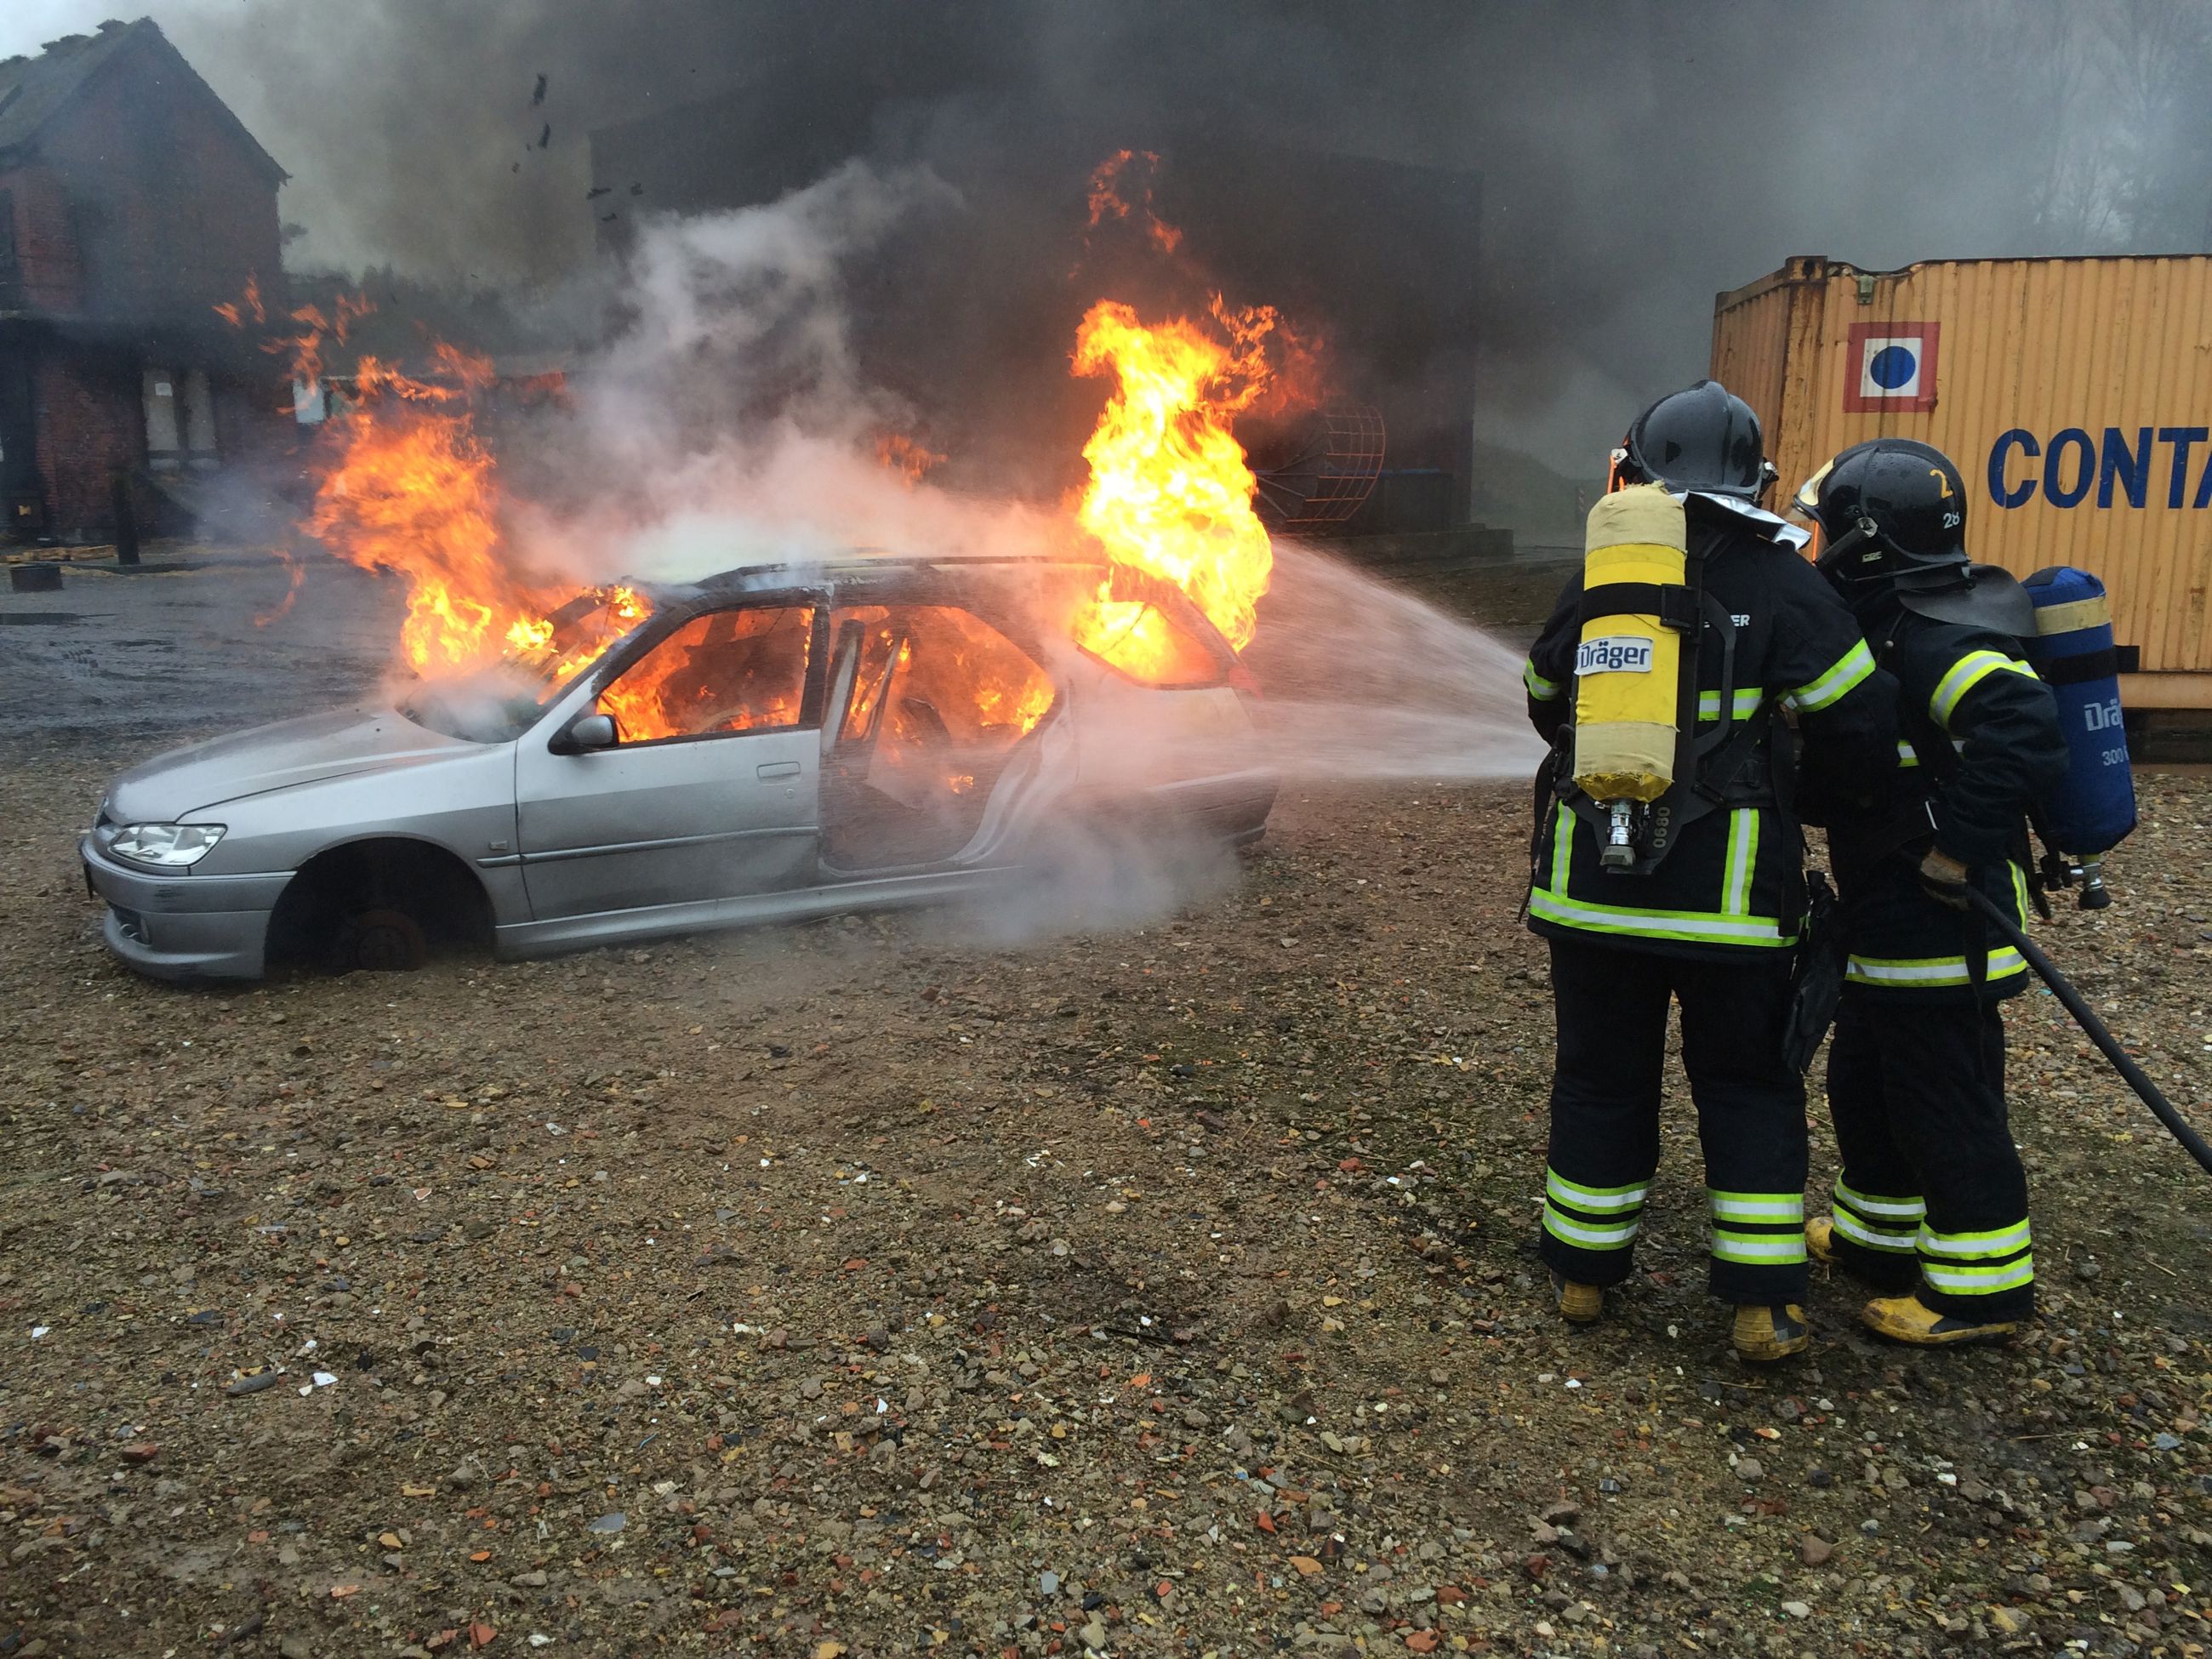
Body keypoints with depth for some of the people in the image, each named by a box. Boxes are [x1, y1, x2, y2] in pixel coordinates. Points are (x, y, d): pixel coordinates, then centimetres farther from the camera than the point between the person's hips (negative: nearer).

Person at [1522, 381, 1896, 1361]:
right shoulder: (1781, 587, -7)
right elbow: (1859, 729, -9)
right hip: (1728, 893, -2)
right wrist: (1794, 770, 11)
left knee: (1600, 1076, 15)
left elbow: (1551, 711, 16)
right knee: (1746, 1086, 13)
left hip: (1592, 881, 2)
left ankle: (1583, 1273, 27)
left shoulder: (1593, 584, 3)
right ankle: (1764, 1304, 16)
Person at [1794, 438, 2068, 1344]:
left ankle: (1983, 1287, 18)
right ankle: (1874, 1236, 38)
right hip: (1892, 925, 10)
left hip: (1943, 929, -10)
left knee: (1945, 1101, 3)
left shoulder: (1936, 641, -23)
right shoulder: (1896, 623, 8)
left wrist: (1959, 847, -30)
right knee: (1864, 1081, 22)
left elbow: (2025, 734, -35)